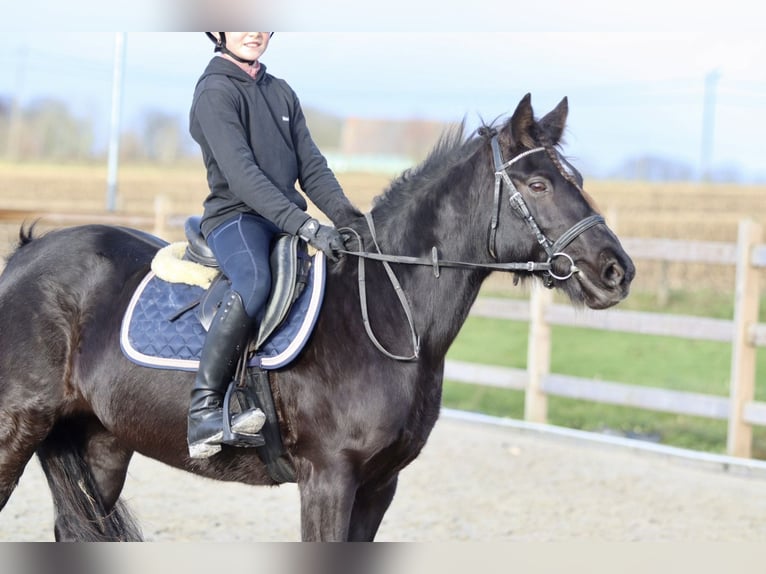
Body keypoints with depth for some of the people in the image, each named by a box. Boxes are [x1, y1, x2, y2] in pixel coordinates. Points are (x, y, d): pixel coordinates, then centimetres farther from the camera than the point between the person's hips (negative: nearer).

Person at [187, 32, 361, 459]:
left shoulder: (281, 93, 17)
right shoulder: (215, 92, -7)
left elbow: (312, 167, 12)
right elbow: (242, 174, -19)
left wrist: (344, 213, -7)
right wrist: (305, 226, -27)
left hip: (288, 220, 8)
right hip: (236, 217, -8)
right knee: (255, 282, -37)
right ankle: (204, 408, -36)